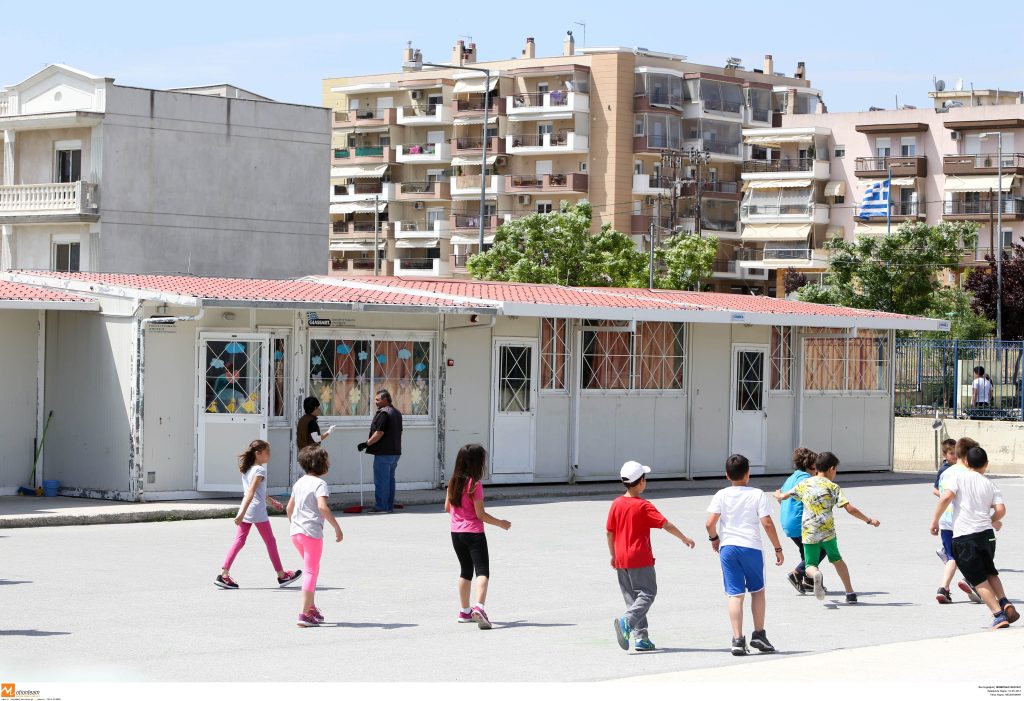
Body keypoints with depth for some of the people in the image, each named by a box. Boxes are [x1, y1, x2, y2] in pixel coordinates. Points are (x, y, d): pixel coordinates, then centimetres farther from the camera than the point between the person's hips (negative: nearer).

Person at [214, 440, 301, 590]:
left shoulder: (246, 469, 15)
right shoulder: (260, 471, -13)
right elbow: (251, 493, -22)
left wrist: (272, 501, 36)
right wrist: (242, 514, -28)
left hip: (245, 510, 8)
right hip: (257, 511, -8)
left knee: (239, 541, 4)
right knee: (270, 542, 6)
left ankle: (224, 574, -7)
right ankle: (281, 575, 17)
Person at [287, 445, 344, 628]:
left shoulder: (299, 482, 14)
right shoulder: (320, 484, -11)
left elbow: (289, 507, 19)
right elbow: (322, 507, -25)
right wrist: (337, 527, -21)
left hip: (296, 532, 8)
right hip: (312, 531, -8)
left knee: (311, 569, 22)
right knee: (311, 571, -2)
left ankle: (311, 608, 26)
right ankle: (304, 615, -5)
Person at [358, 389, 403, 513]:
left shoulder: (383, 413, -16)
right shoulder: (397, 413, 15)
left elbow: (379, 433, -21)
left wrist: (367, 443, -14)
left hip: (384, 452, -10)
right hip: (395, 452, 10)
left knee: (381, 480, -5)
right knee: (390, 479, 13)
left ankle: (381, 506, -4)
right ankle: (390, 506, 16)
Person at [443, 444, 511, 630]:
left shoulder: (454, 482, 4)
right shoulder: (475, 484, -15)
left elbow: (447, 507, 13)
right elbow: (480, 514, -15)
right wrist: (500, 523, -3)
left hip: (456, 533, 7)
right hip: (474, 533, -7)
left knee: (466, 571, 20)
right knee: (482, 571, -10)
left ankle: (465, 611, 25)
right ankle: (479, 607, -30)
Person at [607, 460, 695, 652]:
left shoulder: (616, 504, 3)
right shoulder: (643, 506, -11)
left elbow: (609, 532, 8)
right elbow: (666, 525, -12)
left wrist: (613, 555, 19)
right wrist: (685, 539, 0)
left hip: (621, 559, 6)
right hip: (640, 559, -6)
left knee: (632, 597, 11)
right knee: (647, 593, 1)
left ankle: (641, 638, 8)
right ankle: (626, 621, -24)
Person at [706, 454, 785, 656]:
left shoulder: (721, 495, 2)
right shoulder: (757, 495, -1)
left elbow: (710, 523, -6)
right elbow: (767, 523, -7)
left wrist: (714, 538, 15)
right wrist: (778, 548, 1)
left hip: (728, 547, 1)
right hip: (751, 547, -1)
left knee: (735, 594, 1)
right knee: (757, 590, 17)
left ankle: (738, 640, -6)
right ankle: (759, 635, 17)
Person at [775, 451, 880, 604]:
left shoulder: (804, 484, 7)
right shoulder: (833, 487, -2)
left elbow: (783, 496, 19)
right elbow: (849, 508, -10)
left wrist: (778, 495, 44)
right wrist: (869, 521, -1)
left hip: (808, 533, 1)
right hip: (827, 531, -1)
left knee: (810, 566, 8)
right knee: (836, 559, 23)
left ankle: (816, 574, -29)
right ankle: (850, 593, 21)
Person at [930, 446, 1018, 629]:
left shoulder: (958, 476, 1)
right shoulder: (990, 484, 9)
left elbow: (946, 497, -14)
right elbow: (1000, 509, -1)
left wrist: (935, 520, -4)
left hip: (963, 536, -3)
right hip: (986, 533, 4)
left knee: (979, 580, 2)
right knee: (990, 572, 26)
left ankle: (999, 615, -6)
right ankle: (1005, 603, 10)